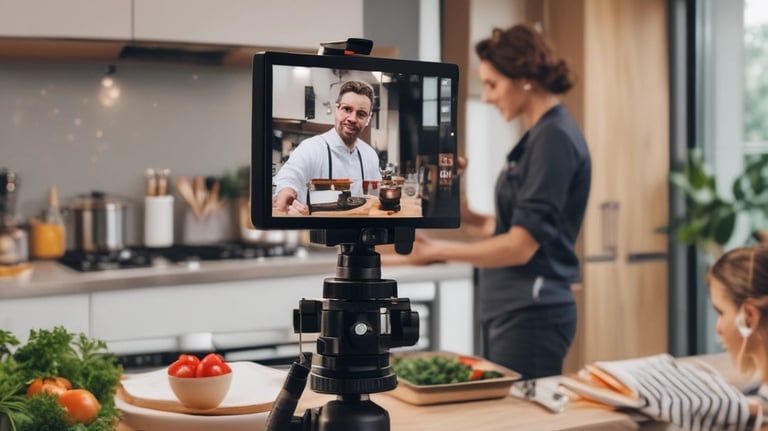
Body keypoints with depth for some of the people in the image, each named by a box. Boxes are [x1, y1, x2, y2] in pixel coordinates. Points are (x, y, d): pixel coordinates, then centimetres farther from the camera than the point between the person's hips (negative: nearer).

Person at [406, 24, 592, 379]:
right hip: (511, 310, 9)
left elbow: (522, 245, -19)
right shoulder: (539, 135, 14)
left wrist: (438, 251, -15)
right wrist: (463, 214, 1)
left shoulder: (553, 137, -15)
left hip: (531, 315, -9)